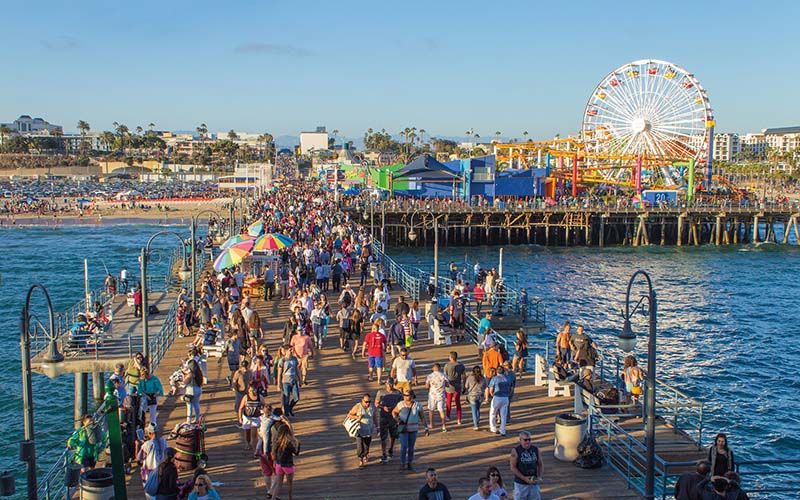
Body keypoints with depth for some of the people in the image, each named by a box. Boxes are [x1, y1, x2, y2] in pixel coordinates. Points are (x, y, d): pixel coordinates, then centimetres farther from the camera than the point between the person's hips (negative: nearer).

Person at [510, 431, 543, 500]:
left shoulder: (536, 449, 4)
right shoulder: (516, 451, -9)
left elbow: (540, 465, 11)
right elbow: (513, 468, -11)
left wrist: (539, 477, -5)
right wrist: (524, 478, -18)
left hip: (534, 483, 4)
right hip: (521, 484, -4)